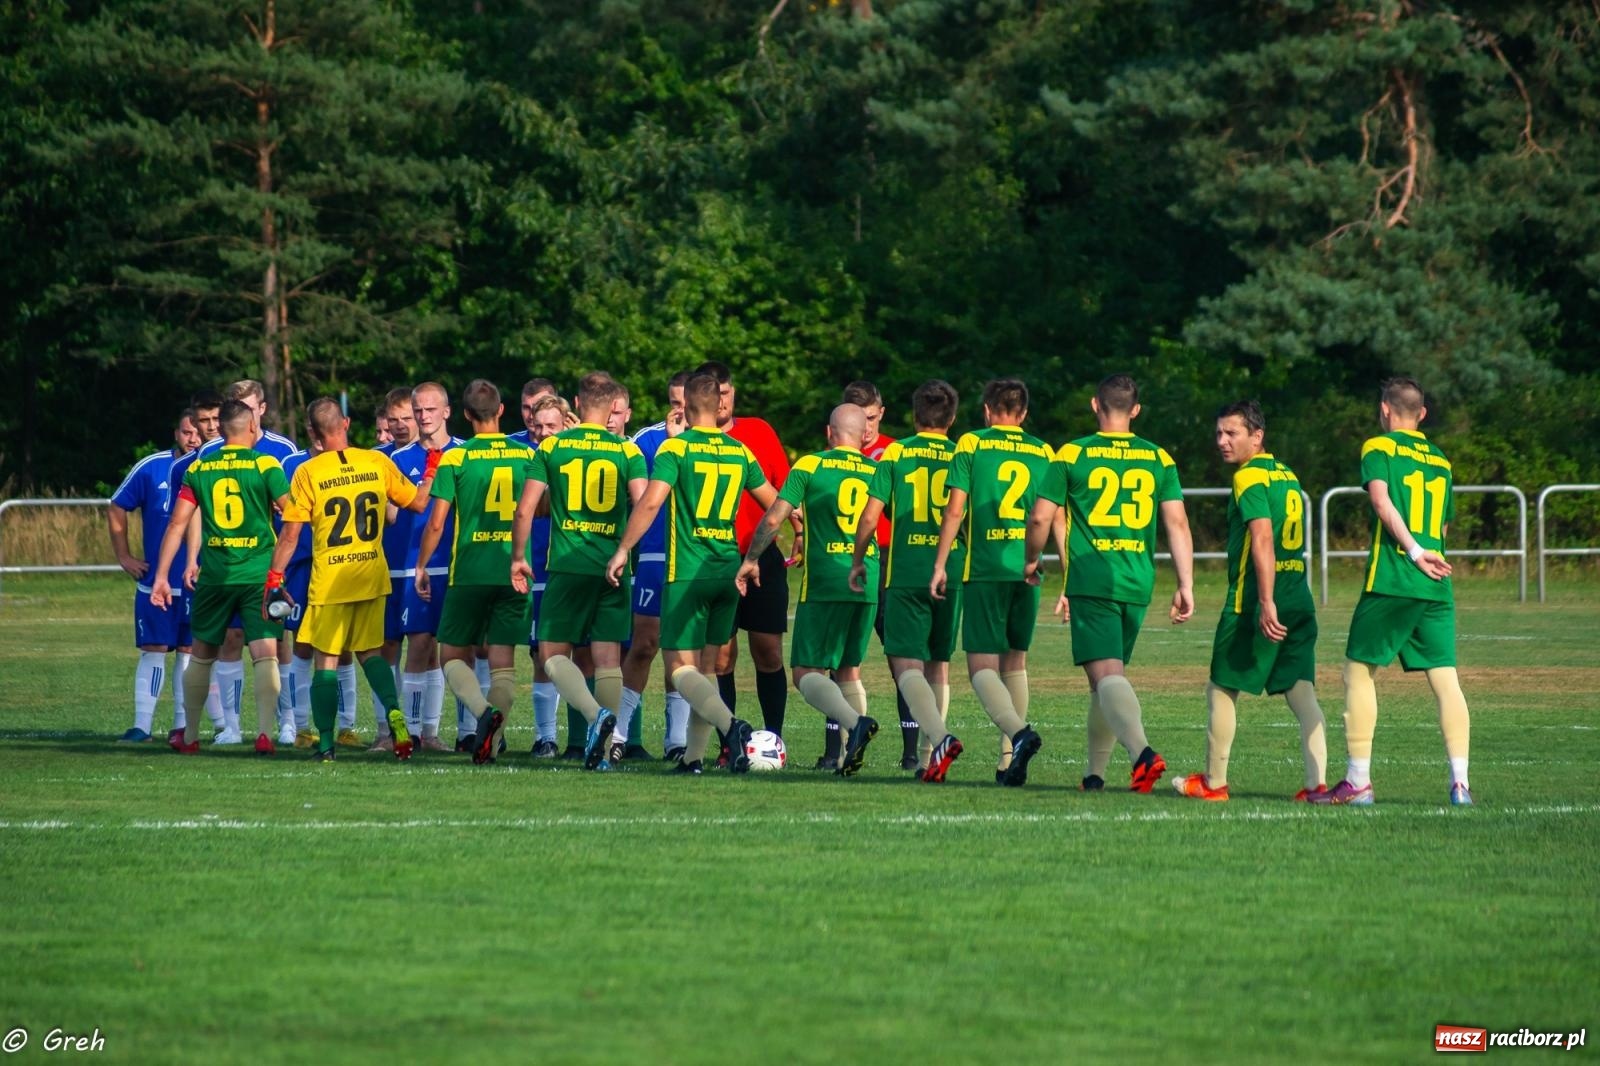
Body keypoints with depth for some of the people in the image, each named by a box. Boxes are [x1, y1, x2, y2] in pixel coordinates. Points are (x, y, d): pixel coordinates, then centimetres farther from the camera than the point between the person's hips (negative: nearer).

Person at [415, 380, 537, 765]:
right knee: (503, 660, 5)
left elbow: (436, 522, -4)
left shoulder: (456, 458, -4)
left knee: (453, 656, 7)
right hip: (514, 573, 2)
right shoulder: (527, 455, 5)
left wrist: (421, 566, 8)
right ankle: (492, 744, -4)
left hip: (469, 571, -2)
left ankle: (484, 710, -19)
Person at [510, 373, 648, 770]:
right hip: (613, 568, 1)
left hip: (567, 568, -1)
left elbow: (525, 508, -1)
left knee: (553, 653, 5)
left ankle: (595, 713, -20)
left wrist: (518, 557, 10)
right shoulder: (627, 451, 4)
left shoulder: (551, 447, 3)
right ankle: (603, 750, 3)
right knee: (608, 658, 6)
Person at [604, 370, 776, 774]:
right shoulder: (740, 452, 8)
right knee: (707, 668, 13)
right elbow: (774, 505, 18)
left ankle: (730, 724, -29)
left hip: (687, 571, -5)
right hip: (729, 570, 5)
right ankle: (693, 755, 10)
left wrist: (623, 550, -12)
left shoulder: (676, 447, -7)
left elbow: (651, 501, -18)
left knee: (681, 667, -5)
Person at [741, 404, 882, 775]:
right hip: (867, 583, 4)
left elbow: (774, 518, -5)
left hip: (823, 583, -4)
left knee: (807, 672, -2)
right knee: (850, 670, 16)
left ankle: (856, 722, -27)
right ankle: (850, 757, 6)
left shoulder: (809, 466, -1)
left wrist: (751, 559, 6)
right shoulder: (878, 471, 9)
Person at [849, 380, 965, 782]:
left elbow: (870, 516, -2)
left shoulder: (895, 453, 2)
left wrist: (857, 562, 12)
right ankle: (929, 759, 12)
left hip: (905, 572, -3)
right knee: (938, 665, 15)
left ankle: (940, 736, -30)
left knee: (906, 663, -6)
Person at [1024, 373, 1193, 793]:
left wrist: (1032, 561, 20)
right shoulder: (1159, 459, 8)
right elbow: (1177, 524, 1)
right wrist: (1186, 586, 2)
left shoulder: (1073, 454, 0)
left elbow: (1041, 518, 1)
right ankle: (1095, 771, 21)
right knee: (1110, 673, 17)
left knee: (1106, 674, -12)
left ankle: (1142, 751, -35)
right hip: (1138, 584, 4)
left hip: (1090, 580, -4)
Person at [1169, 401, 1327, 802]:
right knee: (1302, 692, 2)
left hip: (1253, 602, -7)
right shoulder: (1287, 475, 17)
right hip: (1299, 600, 7)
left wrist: (1266, 603, -25)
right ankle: (1317, 782, -9)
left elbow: (1263, 539, -19)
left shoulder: (1250, 476, -9)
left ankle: (1213, 781, 15)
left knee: (1221, 689, 7)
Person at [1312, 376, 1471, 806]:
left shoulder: (1379, 448, 2)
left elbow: (1381, 500, -14)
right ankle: (1459, 782, -7)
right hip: (1437, 586, 5)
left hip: (1390, 581, -5)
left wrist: (1414, 552, -18)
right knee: (1445, 679, 1)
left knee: (1359, 670, 4)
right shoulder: (1441, 461, 18)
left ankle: (1357, 781, 2)